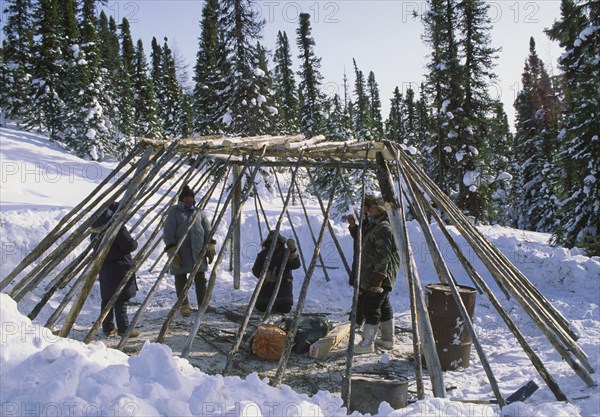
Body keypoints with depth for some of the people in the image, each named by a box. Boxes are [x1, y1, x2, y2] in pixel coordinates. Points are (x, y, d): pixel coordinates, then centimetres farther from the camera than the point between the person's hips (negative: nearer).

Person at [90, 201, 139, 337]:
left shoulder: (96, 229, 9)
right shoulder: (117, 227, -17)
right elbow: (129, 246, -18)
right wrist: (135, 242, 4)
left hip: (104, 269, 8)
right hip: (119, 269, -8)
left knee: (107, 299, 13)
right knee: (121, 300, -2)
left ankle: (108, 328, 20)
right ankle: (123, 329, 2)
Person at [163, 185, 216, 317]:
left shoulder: (199, 213, 12)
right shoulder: (174, 213, 0)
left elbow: (208, 230, 12)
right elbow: (168, 233, -5)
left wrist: (210, 245, 1)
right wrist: (172, 251, -13)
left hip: (198, 253, 3)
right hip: (181, 253, -3)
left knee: (200, 279, 8)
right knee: (181, 280, 4)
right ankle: (184, 306, 16)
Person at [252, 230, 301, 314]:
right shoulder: (263, 254, 3)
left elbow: (296, 265, -16)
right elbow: (255, 270, -2)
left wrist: (292, 251, -33)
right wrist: (265, 275, -22)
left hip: (283, 283, -1)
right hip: (267, 284, 1)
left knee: (285, 308, -19)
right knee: (261, 306, -17)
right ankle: (270, 301, 19)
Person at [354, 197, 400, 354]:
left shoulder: (384, 228, -17)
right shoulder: (375, 226, 17)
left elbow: (383, 256, -23)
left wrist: (377, 279, -24)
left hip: (379, 276, -11)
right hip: (372, 275, 11)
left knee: (371, 307, -8)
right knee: (384, 306, 15)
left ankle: (367, 343, -3)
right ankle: (388, 339, 23)